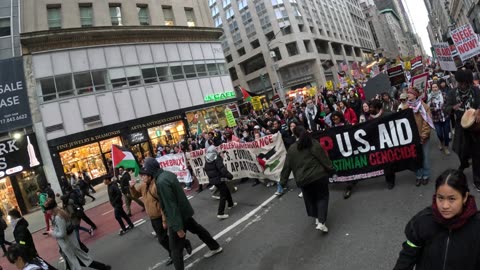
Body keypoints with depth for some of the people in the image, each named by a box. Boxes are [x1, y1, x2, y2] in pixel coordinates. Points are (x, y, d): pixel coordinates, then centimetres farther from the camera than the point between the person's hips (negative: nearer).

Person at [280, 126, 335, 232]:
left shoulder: (292, 149, 2)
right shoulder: (314, 144, -4)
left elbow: (287, 167, 3)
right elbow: (324, 158, -6)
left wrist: (282, 182, 9)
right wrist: (331, 170, 4)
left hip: (303, 180, 2)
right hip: (319, 175, -1)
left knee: (310, 198, 23)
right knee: (322, 197, 10)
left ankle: (317, 218, 32)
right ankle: (321, 222, -2)